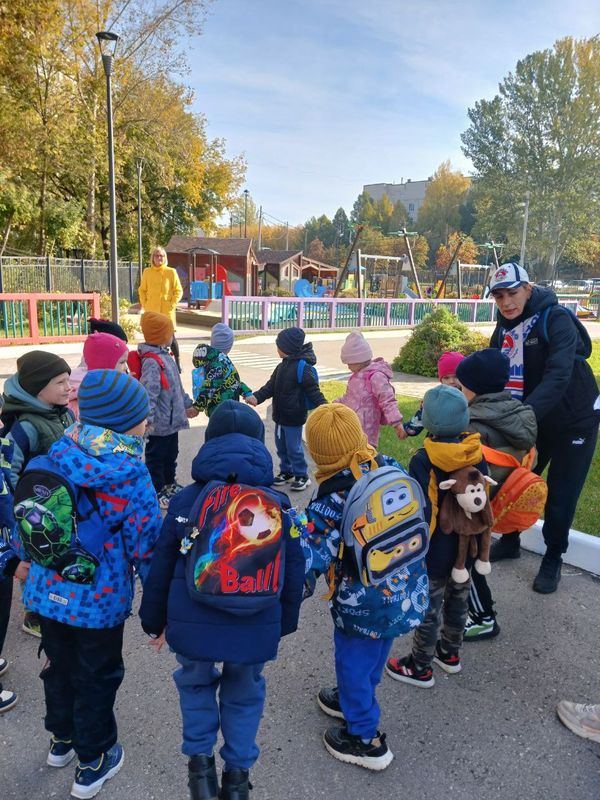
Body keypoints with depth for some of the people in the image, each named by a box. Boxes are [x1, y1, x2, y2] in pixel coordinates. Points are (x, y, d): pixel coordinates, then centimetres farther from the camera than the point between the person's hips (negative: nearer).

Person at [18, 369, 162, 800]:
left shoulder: (55, 454, -7)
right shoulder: (130, 474, -23)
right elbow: (145, 543, -17)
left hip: (47, 589, 6)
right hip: (99, 598, -5)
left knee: (59, 664, 27)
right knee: (96, 678, 16)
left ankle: (62, 739, 51)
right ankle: (94, 763, 36)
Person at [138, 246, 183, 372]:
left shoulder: (171, 272, -1)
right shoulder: (147, 272, 6)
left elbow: (178, 290, 1)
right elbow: (142, 290, 15)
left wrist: (172, 305, -7)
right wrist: (144, 304, 4)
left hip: (167, 311, -3)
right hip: (151, 311, 3)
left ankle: (177, 361, 12)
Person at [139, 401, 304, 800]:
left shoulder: (185, 500, -9)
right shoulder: (277, 504, -7)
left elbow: (161, 568, -1)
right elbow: (294, 571, 1)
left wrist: (154, 621, 15)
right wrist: (285, 622, 17)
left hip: (194, 623, 0)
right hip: (255, 627, 1)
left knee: (196, 682, 30)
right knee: (245, 693, 26)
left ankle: (200, 760, 30)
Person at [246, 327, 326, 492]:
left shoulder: (302, 367, -18)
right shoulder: (282, 366, 9)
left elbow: (313, 391, -21)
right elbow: (271, 386, 6)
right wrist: (257, 397, -8)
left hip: (294, 417, -9)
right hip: (280, 415, 9)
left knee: (294, 447, 0)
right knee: (281, 445, 18)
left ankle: (302, 476, 16)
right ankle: (286, 471, 33)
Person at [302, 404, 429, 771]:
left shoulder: (332, 500, -25)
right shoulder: (392, 468, -9)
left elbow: (308, 559, -24)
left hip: (365, 607, -6)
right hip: (411, 594, 7)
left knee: (354, 664, 19)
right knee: (375, 655, 29)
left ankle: (365, 738, 38)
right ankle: (356, 701, 54)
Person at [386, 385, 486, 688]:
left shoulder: (424, 460, -26)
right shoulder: (477, 454, -7)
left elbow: (420, 513, -24)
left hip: (435, 552, -6)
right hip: (467, 547, 6)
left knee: (428, 609, 10)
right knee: (458, 600, 23)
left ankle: (420, 667, 26)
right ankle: (449, 653, 43)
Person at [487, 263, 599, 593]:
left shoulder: (556, 319, -22)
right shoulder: (505, 327, -2)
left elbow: (558, 376, -34)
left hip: (573, 420, -6)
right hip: (532, 420, 6)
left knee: (560, 497, 3)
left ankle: (552, 561, 23)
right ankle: (510, 541, 34)